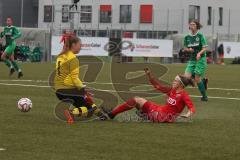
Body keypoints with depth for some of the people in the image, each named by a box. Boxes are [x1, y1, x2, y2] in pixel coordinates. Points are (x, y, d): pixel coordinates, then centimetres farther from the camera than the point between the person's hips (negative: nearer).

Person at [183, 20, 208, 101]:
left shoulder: (200, 35, -6)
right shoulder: (187, 37, 6)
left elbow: (205, 48, -7)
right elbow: (185, 48, 16)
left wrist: (199, 53, -25)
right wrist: (188, 50, -7)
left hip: (201, 59, -5)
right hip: (192, 59, 5)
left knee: (197, 79, -7)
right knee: (187, 76, -10)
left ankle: (204, 96, 12)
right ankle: (203, 80, 18)